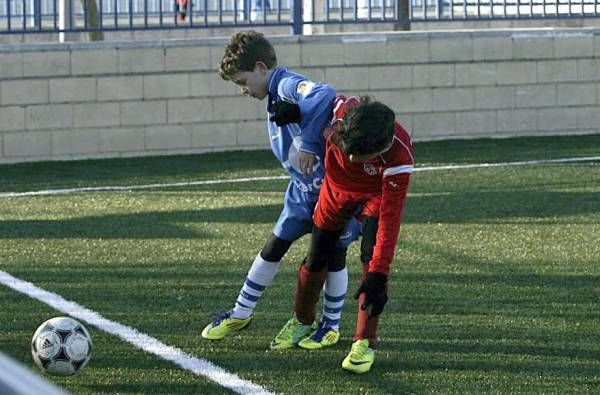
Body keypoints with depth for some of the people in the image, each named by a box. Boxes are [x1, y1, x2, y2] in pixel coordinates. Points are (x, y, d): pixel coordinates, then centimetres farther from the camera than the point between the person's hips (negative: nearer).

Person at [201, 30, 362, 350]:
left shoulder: (289, 85, -22)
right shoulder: (276, 97, 7)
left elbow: (324, 95, -43)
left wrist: (308, 143, -37)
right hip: (304, 187, 9)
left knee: (333, 252, 2)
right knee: (274, 246, 11)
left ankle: (331, 325, 18)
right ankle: (240, 314, 21)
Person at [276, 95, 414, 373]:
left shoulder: (399, 158, -42)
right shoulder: (341, 110, -38)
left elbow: (389, 218, -40)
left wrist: (378, 275, -42)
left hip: (377, 192, -3)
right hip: (337, 186, 3)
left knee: (372, 254, -23)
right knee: (317, 258, 9)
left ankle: (365, 342, -14)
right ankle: (302, 321, 36)